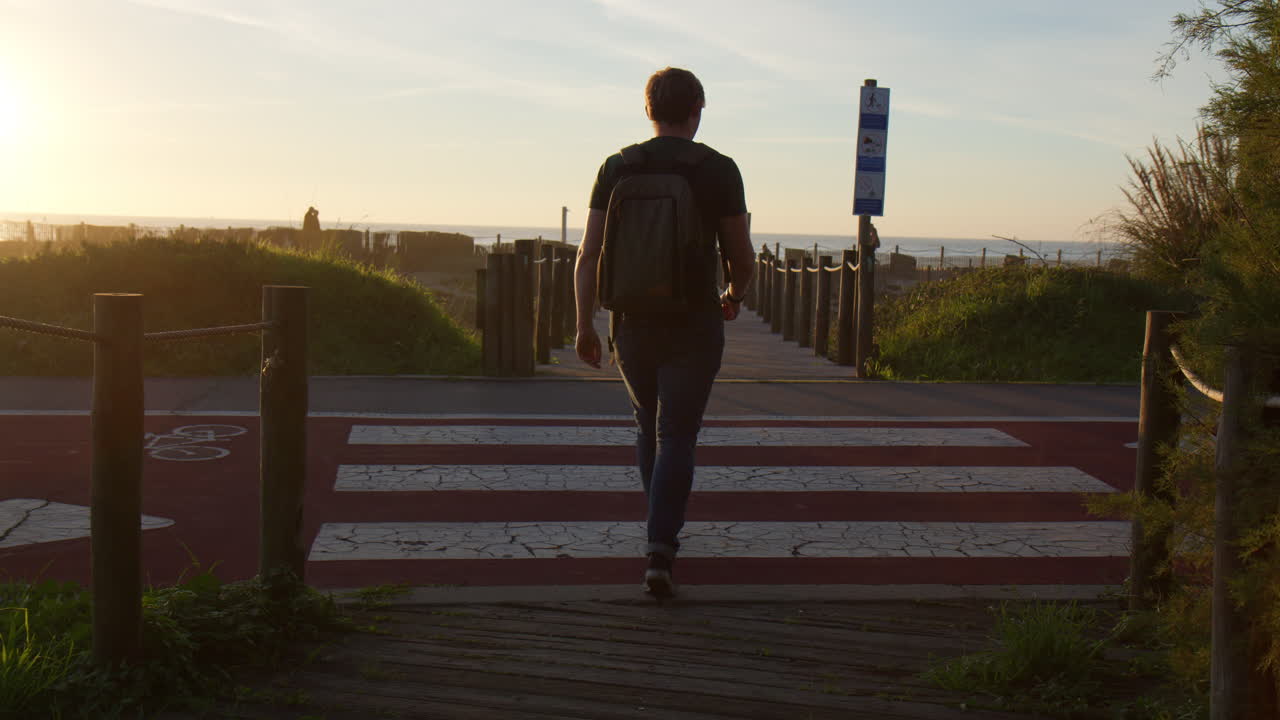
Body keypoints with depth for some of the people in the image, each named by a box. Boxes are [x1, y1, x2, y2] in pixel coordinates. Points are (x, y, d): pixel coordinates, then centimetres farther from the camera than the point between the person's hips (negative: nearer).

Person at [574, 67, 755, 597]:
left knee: (648, 425, 21)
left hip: (632, 322, 3)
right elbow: (741, 255, -1)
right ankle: (660, 551, -11)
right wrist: (735, 296, 20)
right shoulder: (718, 170, -5)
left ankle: (664, 532, 33)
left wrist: (585, 326, 3)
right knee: (676, 436, 0)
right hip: (693, 323, -3)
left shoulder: (617, 167, 2)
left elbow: (588, 255, -2)